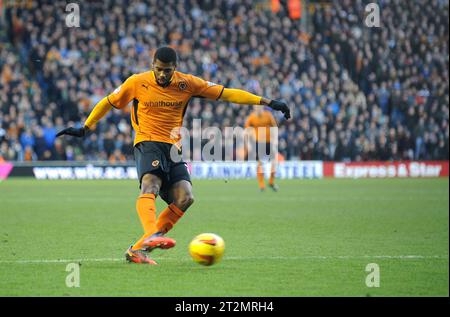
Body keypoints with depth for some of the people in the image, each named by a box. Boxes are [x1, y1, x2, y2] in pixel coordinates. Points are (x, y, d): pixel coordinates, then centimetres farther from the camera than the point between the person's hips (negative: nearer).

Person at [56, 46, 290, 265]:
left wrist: (267, 102, -3)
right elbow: (108, 103, 14)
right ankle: (152, 235, -57)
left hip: (174, 148, 3)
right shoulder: (137, 83, 0)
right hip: (148, 144, -3)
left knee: (184, 198, -17)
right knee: (150, 185, -32)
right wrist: (85, 129, 17)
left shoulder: (187, 83, 3)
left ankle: (138, 249, -14)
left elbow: (226, 93, 2)